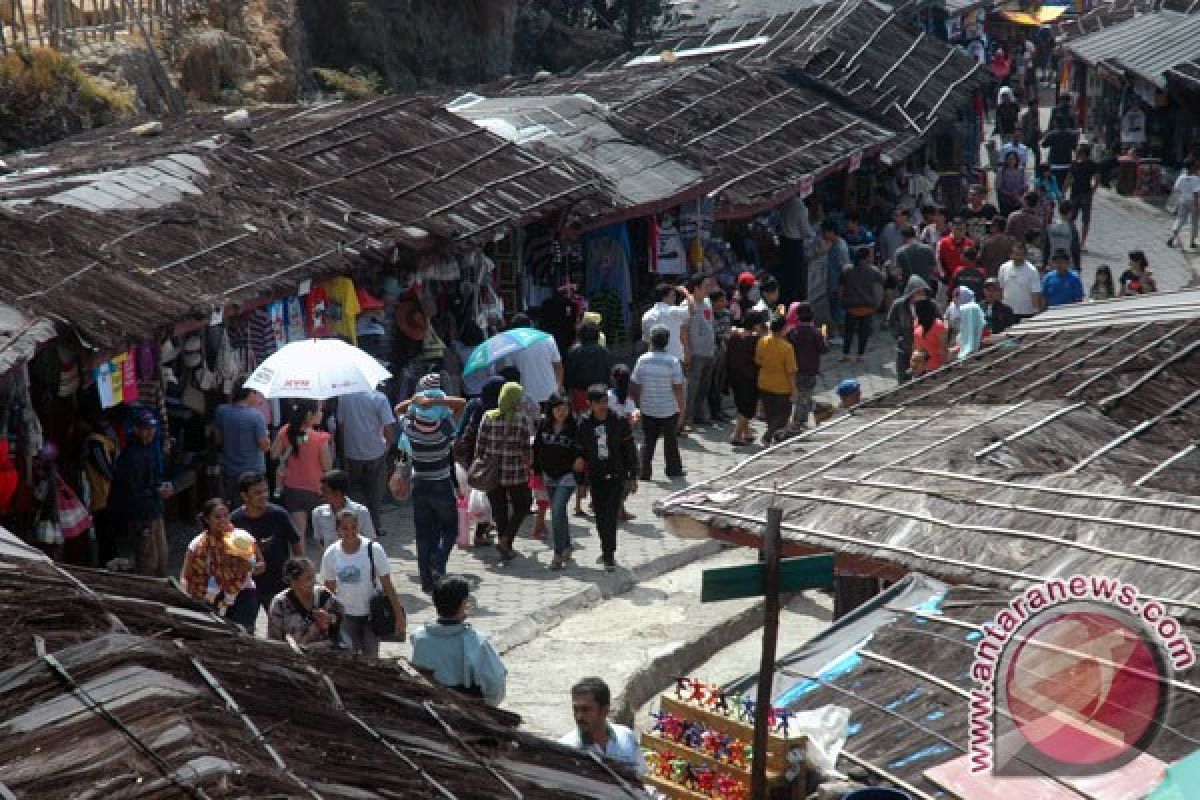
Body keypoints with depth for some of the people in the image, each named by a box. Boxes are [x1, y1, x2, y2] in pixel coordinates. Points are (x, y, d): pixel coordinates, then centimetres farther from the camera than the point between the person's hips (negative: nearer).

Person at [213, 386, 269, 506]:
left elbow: (218, 439, 6)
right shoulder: (256, 415, -19)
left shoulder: (221, 411, -4)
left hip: (229, 470, 5)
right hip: (253, 470, -5)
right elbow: (264, 446, -16)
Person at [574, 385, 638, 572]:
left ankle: (609, 554, -7)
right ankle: (607, 552, 26)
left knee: (610, 515, -12)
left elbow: (630, 450, -1)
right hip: (595, 477, 3)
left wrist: (632, 477, -2)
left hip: (616, 476, -3)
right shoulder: (584, 424, 0)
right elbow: (580, 450, 11)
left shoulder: (619, 421, -5)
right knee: (600, 517, 10)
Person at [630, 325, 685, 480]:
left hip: (648, 409, 2)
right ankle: (673, 469, 22)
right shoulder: (673, 362, -13)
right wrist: (681, 406, -1)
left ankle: (644, 471, 7)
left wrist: (638, 403, 12)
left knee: (647, 441, 10)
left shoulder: (643, 360, -6)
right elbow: (678, 387, -14)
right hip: (669, 409, -2)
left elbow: (634, 385, -2)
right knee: (670, 440, 13)